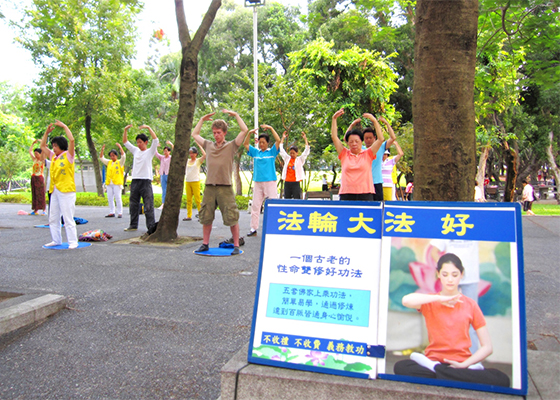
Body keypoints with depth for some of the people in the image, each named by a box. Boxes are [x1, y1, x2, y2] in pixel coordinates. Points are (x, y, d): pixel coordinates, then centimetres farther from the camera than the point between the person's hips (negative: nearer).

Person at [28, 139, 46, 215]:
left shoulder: (42, 160, -2)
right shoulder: (34, 160, 14)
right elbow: (30, 151, 23)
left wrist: (40, 141, -5)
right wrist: (33, 143, 19)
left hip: (39, 178, -6)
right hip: (33, 178, 6)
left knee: (41, 194, -9)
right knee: (34, 194, 5)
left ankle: (43, 210, -9)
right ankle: (35, 210, 8)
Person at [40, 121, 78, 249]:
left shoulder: (68, 155, -3)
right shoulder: (53, 157, 16)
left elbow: (71, 140, -15)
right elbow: (42, 146, 26)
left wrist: (64, 126, -7)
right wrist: (47, 132, 17)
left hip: (66, 191, -8)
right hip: (54, 191, 8)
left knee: (68, 218, -8)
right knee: (53, 218, 11)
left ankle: (73, 242, -3)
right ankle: (56, 240, 20)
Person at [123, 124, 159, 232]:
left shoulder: (150, 151, 2)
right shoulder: (135, 151, 16)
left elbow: (155, 140, -11)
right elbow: (125, 142, 22)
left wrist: (148, 128, -15)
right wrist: (125, 130, 10)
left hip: (146, 181, -6)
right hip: (135, 181, 6)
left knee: (148, 206, -6)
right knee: (133, 205, 11)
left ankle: (151, 226, -4)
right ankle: (133, 225, 21)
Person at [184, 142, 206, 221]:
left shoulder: (198, 161, 1)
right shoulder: (187, 161, 13)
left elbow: (205, 155, -16)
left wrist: (199, 145, -9)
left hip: (195, 181, -5)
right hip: (188, 182, 5)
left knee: (197, 199, -6)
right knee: (188, 199, 4)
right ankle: (189, 216, 7)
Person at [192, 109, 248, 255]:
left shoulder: (231, 146, 4)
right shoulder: (208, 145, 14)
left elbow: (244, 130, -2)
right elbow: (195, 134, 27)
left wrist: (235, 115, 4)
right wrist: (202, 119, 23)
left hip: (225, 188, -4)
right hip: (209, 187, 4)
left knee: (232, 218, -3)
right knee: (206, 218, 9)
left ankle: (236, 245, 6)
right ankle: (205, 244, 22)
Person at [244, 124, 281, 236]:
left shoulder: (271, 152, 4)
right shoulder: (255, 152, 13)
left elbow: (278, 141, -7)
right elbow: (245, 144, 13)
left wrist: (271, 128, -8)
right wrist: (250, 133, 1)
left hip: (270, 182, -4)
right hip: (257, 182, 4)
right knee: (255, 205, 5)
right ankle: (253, 228, 11)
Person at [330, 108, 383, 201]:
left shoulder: (368, 154, 9)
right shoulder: (344, 154, 11)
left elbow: (380, 139, 1)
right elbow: (334, 137, 6)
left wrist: (374, 121, -3)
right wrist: (334, 119, 2)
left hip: (365, 194, -1)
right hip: (346, 194, 1)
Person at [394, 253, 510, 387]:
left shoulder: (470, 305, 9)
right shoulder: (430, 302, 7)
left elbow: (487, 347, 5)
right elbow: (406, 301, -18)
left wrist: (463, 365, -10)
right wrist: (439, 298, -15)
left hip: (461, 364, 2)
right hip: (434, 360, -1)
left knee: (502, 380, -28)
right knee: (400, 367, -31)